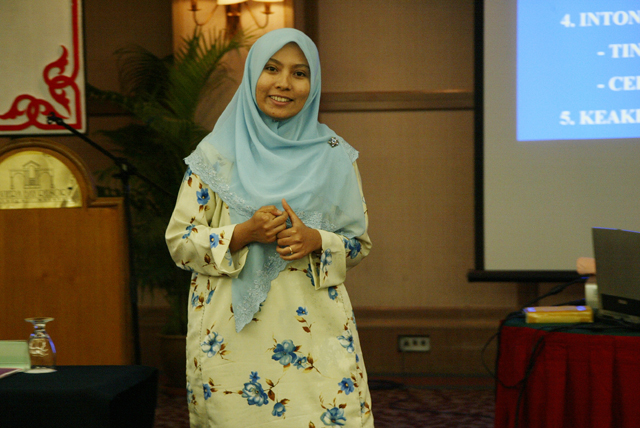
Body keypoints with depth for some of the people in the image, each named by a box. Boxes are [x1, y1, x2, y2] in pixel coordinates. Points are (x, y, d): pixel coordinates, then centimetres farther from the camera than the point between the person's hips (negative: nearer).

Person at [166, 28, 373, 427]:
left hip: (314, 331, 1)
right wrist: (243, 233, -15)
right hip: (232, 333, -1)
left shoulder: (334, 155, 6)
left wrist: (315, 241, -12)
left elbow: (359, 243, 9)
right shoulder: (216, 154, 2)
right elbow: (179, 240, 1)